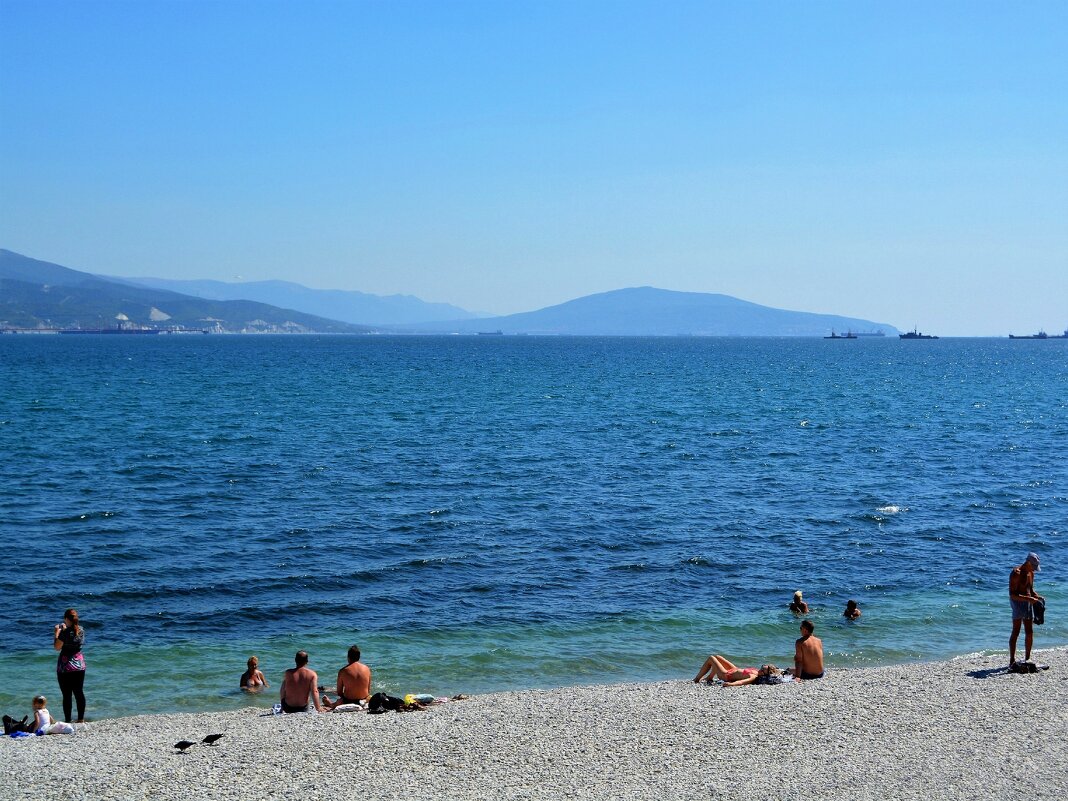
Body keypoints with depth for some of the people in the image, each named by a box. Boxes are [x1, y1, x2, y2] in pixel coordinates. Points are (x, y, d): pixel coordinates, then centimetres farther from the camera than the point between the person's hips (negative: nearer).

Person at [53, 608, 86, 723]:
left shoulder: (65, 632, -18)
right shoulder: (81, 630, 1)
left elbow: (57, 647, -12)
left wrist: (56, 633, -3)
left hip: (66, 667, -6)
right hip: (79, 665, 6)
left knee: (67, 695, 0)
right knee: (79, 692, 13)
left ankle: (68, 721, 3)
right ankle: (81, 719, 17)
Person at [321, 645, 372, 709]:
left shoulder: (343, 671, -9)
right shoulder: (367, 669, -3)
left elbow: (339, 693, -2)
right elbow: (368, 690, 7)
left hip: (348, 701, -1)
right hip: (363, 701, 1)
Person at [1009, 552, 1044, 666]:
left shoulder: (1030, 573, 12)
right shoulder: (1016, 573, -15)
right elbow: (1012, 595, -21)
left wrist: (1037, 596, 4)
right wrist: (1028, 599, -27)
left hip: (1028, 604, 8)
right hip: (1018, 603, -8)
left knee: (1029, 632, 9)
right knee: (1016, 631, -11)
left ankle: (1027, 659, 19)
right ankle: (1012, 660, -12)